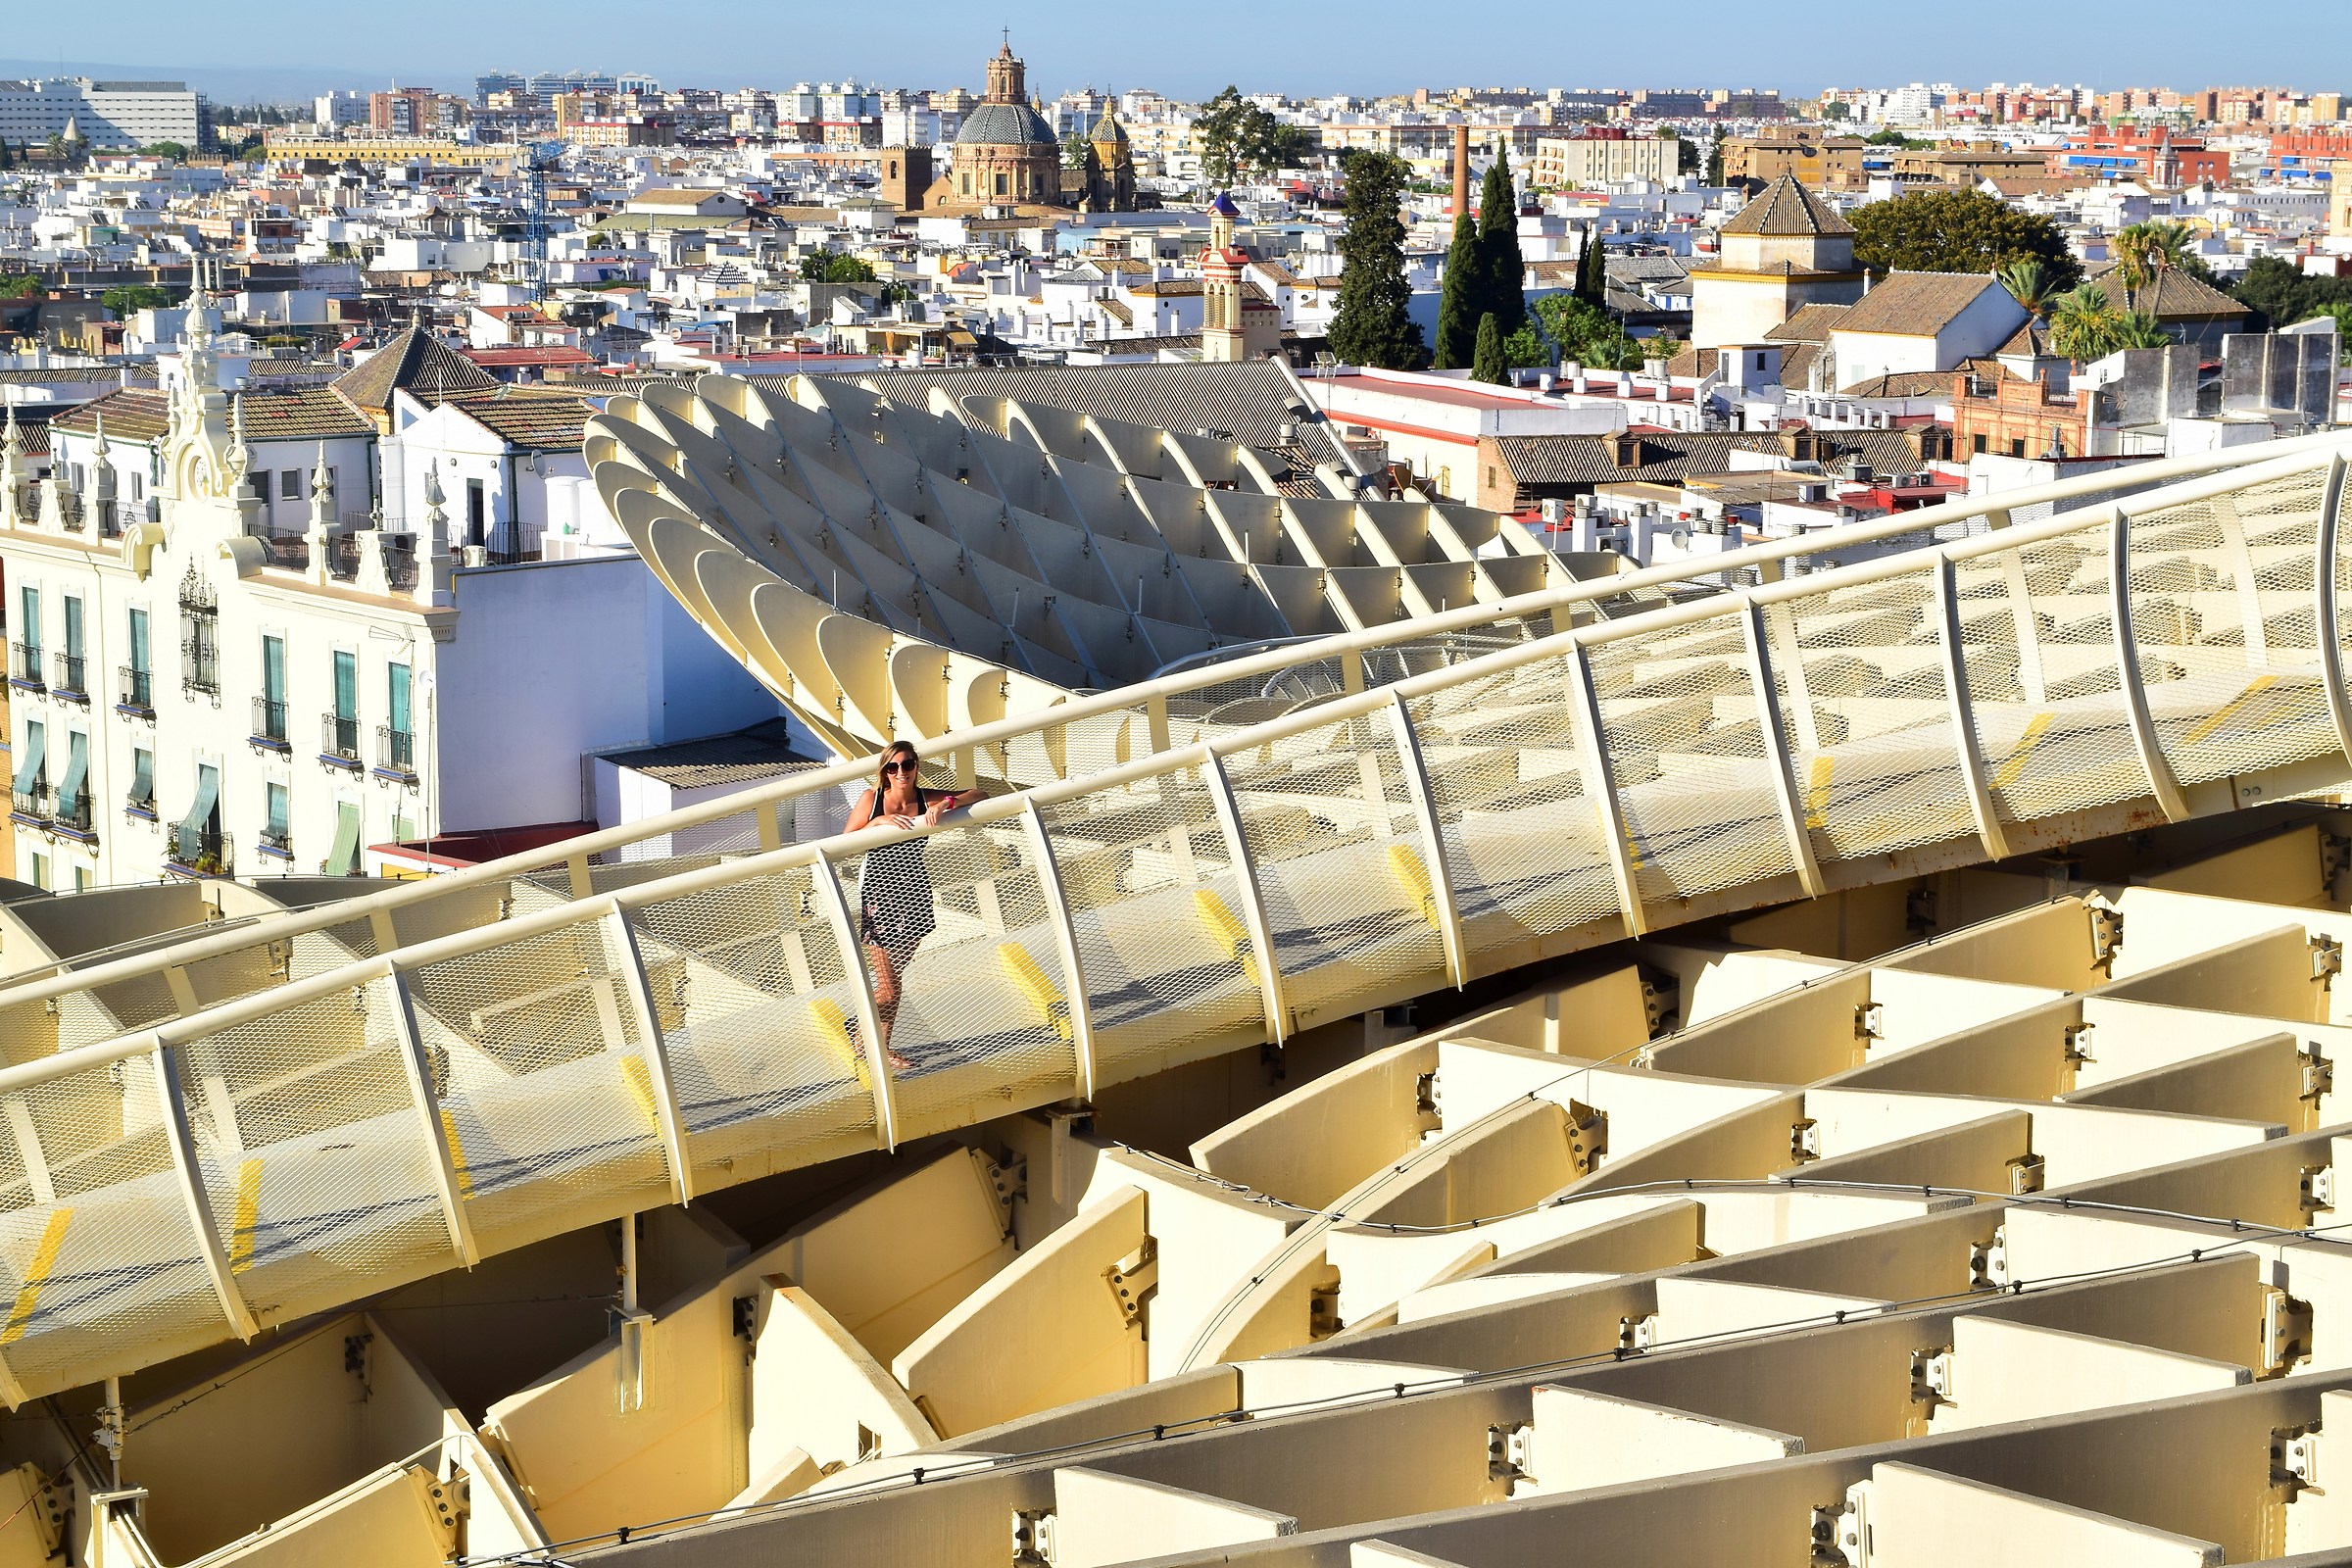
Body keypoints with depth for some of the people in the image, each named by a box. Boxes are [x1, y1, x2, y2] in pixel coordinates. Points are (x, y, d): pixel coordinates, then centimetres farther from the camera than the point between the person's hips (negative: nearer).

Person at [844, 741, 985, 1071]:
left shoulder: (926, 798, -6)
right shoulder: (871, 799, -10)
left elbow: (980, 795, -8)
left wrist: (948, 803, -26)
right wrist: (879, 821, -23)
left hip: (914, 892, 3)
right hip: (877, 892, -3)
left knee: (894, 975, 12)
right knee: (889, 988, -6)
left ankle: (882, 1046, 30)